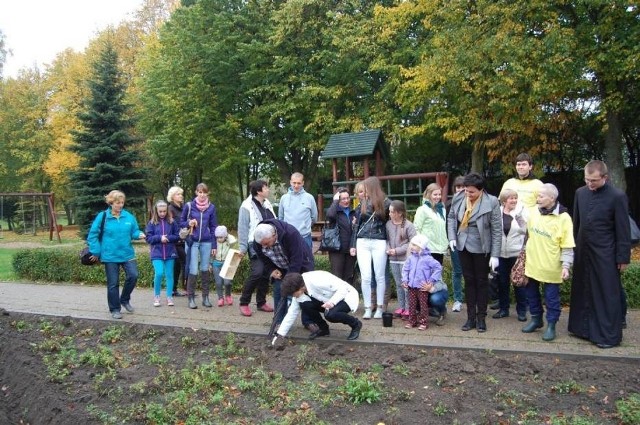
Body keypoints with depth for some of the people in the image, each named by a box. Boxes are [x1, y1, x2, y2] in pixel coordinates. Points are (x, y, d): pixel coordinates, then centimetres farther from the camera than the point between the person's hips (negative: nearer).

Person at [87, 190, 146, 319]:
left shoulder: (129, 216, 1)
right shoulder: (102, 217, -7)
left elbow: (134, 232, 9)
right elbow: (92, 235, -3)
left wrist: (139, 234, -14)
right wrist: (96, 252, -6)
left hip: (127, 254, 3)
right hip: (110, 256, -2)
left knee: (133, 276, -9)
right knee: (113, 283, 5)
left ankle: (124, 299, 17)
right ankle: (115, 309, 19)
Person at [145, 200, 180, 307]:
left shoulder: (172, 222, 2)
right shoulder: (151, 223, 1)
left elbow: (177, 236, 4)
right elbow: (148, 238, -1)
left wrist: (168, 238, -13)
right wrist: (160, 238, -14)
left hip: (170, 253, 1)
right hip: (157, 254, -1)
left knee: (169, 275, 6)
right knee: (159, 273, -13)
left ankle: (169, 297, 17)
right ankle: (156, 296, 7)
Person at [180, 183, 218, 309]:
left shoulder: (211, 207, 4)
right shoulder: (189, 206, -1)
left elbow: (213, 227, 8)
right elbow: (181, 223, 8)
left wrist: (214, 245, 4)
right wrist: (189, 223, -14)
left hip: (206, 242, 2)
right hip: (193, 242, -2)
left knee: (205, 270, 6)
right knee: (193, 271, -5)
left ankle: (205, 297, 16)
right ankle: (191, 298, 8)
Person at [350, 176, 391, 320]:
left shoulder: (386, 203, 1)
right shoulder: (363, 203, 12)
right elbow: (358, 224, 14)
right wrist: (353, 244, 10)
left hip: (379, 243, -3)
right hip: (363, 243, 3)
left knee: (380, 276, 3)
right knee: (366, 277, 0)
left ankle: (380, 308, 13)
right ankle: (367, 308, 7)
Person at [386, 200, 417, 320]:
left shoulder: (408, 225, -11)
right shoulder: (388, 224, 3)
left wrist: (397, 250, -15)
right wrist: (388, 248, -8)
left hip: (405, 259, -5)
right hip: (393, 260, 5)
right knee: (398, 284, 14)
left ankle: (408, 308, 10)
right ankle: (401, 307, 24)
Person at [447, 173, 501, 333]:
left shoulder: (491, 202, -16)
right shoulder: (458, 199, -5)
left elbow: (497, 230, -13)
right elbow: (451, 217, 10)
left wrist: (495, 255, -14)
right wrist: (452, 237, -5)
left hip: (481, 248, -4)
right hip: (463, 246, 4)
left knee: (481, 281, 10)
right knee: (469, 281, 12)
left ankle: (481, 318, 22)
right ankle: (471, 317, 22)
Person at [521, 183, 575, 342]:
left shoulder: (563, 217, -15)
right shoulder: (534, 211, -1)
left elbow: (567, 246, -13)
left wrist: (566, 266, -16)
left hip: (551, 267, -5)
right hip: (532, 263, 5)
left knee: (551, 297, 7)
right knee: (531, 293, 17)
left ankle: (551, 325, 21)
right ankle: (536, 319, 35)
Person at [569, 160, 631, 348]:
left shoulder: (617, 196, -12)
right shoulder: (580, 193, 3)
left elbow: (623, 230, -9)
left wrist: (623, 257, -9)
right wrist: (574, 246, 11)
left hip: (605, 254, -5)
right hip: (583, 252, 5)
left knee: (607, 294, 3)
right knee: (583, 291, 13)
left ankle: (609, 335, 13)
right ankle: (584, 328, 26)